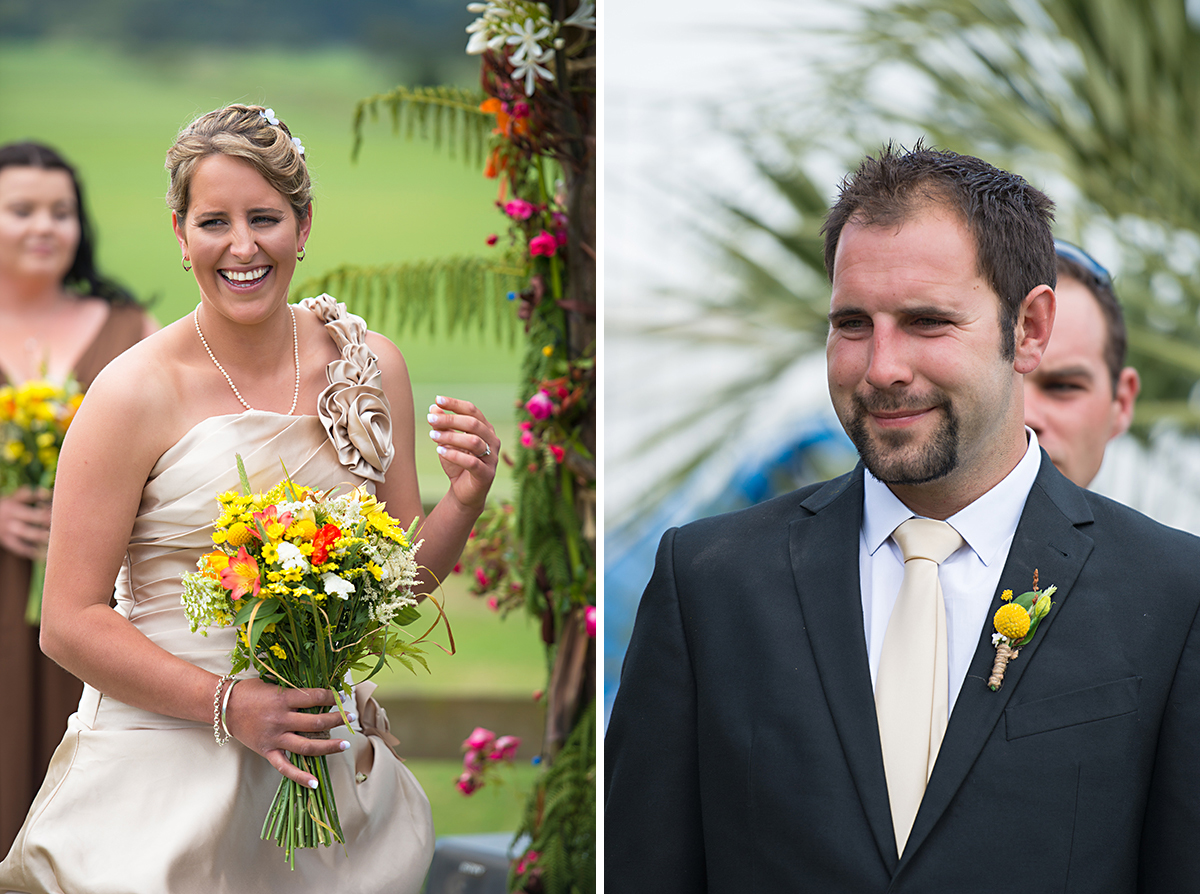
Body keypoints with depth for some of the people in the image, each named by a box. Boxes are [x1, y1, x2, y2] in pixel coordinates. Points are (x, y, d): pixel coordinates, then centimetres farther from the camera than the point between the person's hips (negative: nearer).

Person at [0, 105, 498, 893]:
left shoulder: (368, 366, 2)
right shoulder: (137, 392, -13)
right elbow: (70, 623, -12)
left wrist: (465, 503, -9)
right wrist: (228, 705, -22)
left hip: (328, 761, 4)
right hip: (165, 768, -4)